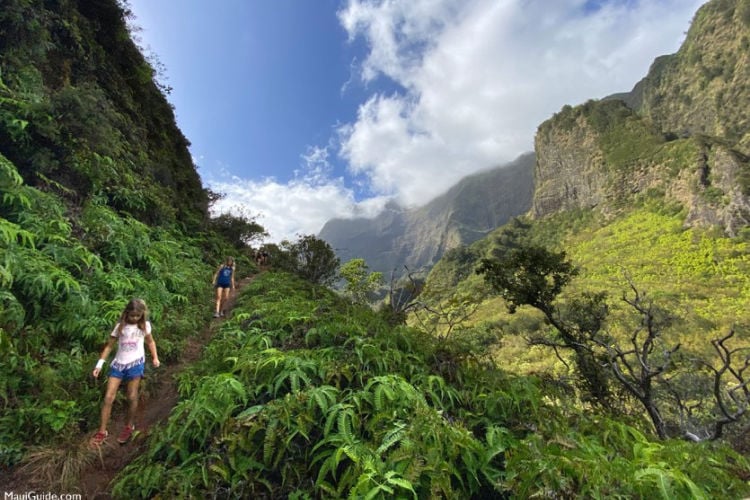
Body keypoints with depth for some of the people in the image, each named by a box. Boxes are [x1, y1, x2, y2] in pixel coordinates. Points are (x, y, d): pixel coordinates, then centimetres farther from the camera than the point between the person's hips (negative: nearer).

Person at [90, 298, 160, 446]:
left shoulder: (145, 325, 0)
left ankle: (129, 426, 23)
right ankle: (102, 431, 15)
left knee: (132, 397, 4)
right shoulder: (120, 326, -1)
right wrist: (99, 364, -1)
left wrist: (155, 357, 1)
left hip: (135, 363, -1)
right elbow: (109, 345, 4)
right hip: (118, 363, 2)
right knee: (108, 397, 1)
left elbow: (150, 342, 11)